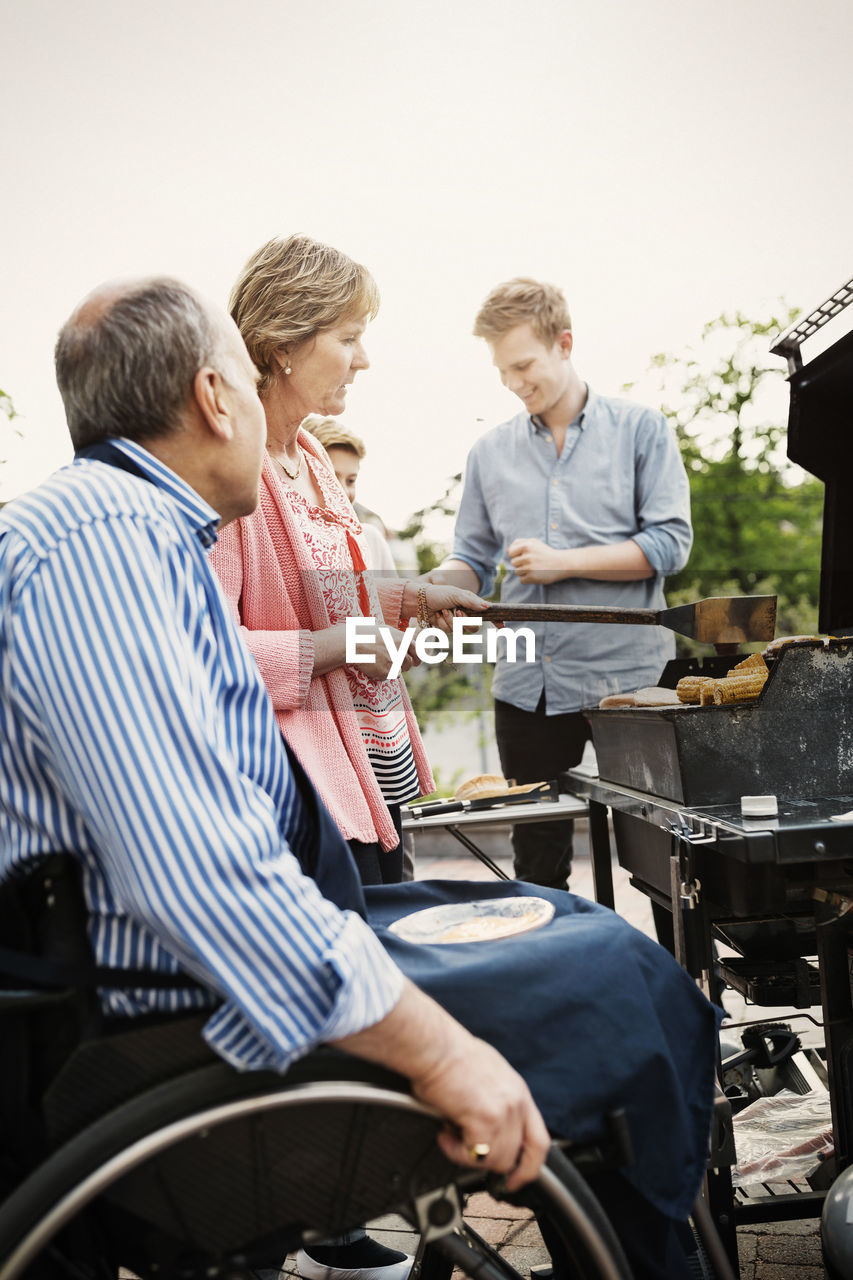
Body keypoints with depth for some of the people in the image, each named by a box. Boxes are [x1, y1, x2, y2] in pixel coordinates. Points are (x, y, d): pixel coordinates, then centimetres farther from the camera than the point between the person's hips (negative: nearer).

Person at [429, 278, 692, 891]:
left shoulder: (640, 428, 2)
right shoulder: (491, 452, 12)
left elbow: (670, 542, -6)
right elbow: (472, 561, 13)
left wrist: (564, 562, -13)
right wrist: (431, 587, -9)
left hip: (627, 674, -3)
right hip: (528, 686, 3)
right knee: (538, 864, 10)